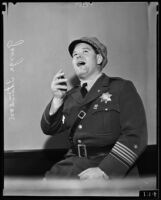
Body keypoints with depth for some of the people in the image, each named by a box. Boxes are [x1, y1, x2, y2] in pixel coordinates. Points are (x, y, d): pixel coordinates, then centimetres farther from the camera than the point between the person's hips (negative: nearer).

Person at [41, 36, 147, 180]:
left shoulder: (122, 88, 2)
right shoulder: (70, 96, 17)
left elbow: (135, 136, -8)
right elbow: (49, 129, 9)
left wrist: (104, 170, -18)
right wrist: (57, 99, -8)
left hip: (113, 168, -4)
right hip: (75, 163, 4)